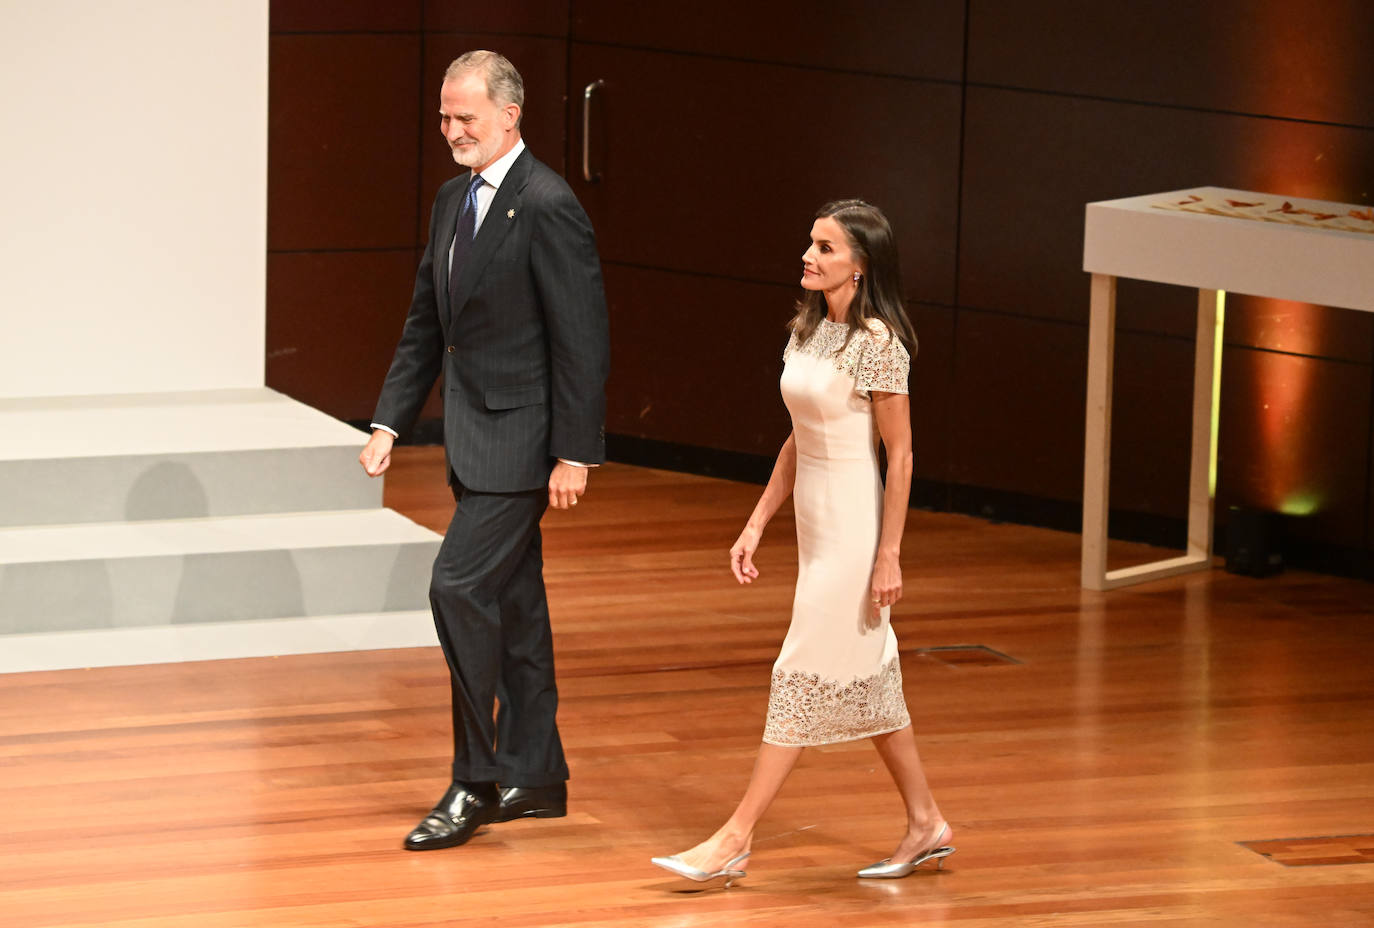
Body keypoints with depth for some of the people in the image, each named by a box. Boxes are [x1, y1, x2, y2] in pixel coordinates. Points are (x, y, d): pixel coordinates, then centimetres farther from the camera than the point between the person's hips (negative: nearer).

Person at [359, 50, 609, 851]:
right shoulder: (454, 201, 11)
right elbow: (427, 324, 18)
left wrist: (573, 454, -19)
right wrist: (391, 422, 10)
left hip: (521, 439, -9)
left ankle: (477, 781, -6)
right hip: (474, 437, 9)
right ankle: (534, 777, 22)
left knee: (460, 587, -13)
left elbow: (582, 339, -18)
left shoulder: (547, 206, -16)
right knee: (513, 603, 14)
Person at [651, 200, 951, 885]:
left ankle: (736, 839, -5)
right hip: (815, 524, 9)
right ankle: (925, 826, 23)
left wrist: (888, 557, -16)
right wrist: (756, 525, 13)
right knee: (867, 680, 14)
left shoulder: (877, 342, -15)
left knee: (804, 679, -6)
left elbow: (900, 455, -14)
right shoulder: (808, 331, 9)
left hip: (855, 529, -9)